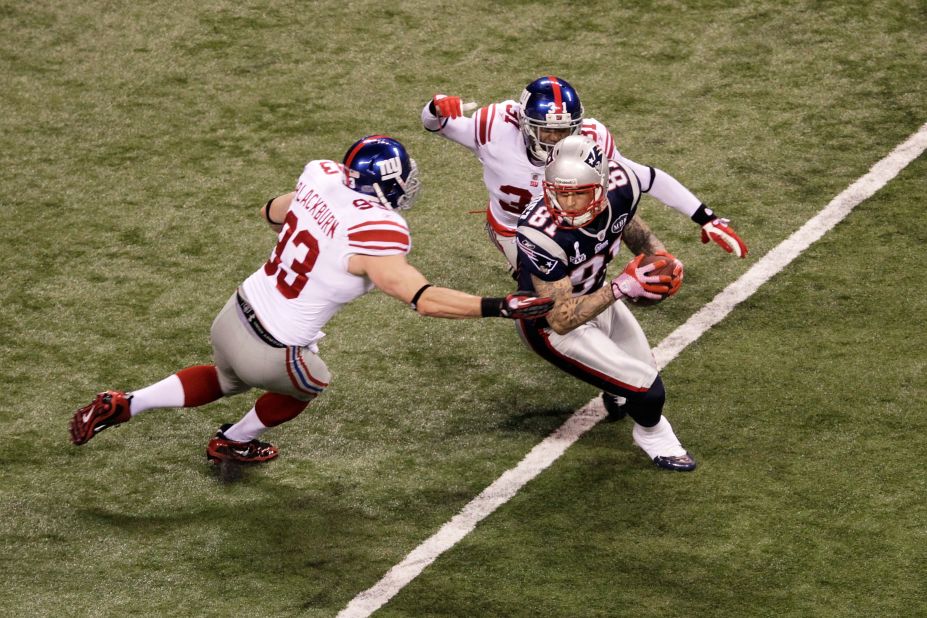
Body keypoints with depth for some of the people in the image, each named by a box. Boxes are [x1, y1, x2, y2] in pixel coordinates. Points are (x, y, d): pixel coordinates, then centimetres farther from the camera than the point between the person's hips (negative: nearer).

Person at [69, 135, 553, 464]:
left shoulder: (322, 181, -4)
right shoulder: (374, 237, -24)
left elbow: (272, 213, 17)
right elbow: (424, 299, -28)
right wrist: (500, 307, -27)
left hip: (234, 314, 6)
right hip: (271, 351, -6)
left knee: (228, 380, 38)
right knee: (308, 386, 31)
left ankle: (122, 405, 28)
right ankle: (232, 444, 49)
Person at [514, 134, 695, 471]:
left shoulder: (620, 187, -24)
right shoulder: (541, 233, -42)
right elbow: (561, 319, -36)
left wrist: (661, 256, -15)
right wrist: (621, 288, -42)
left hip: (595, 298, 7)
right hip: (550, 324, -6)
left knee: (645, 372, 26)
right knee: (647, 390, -9)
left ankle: (617, 391, 63)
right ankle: (653, 436, 27)